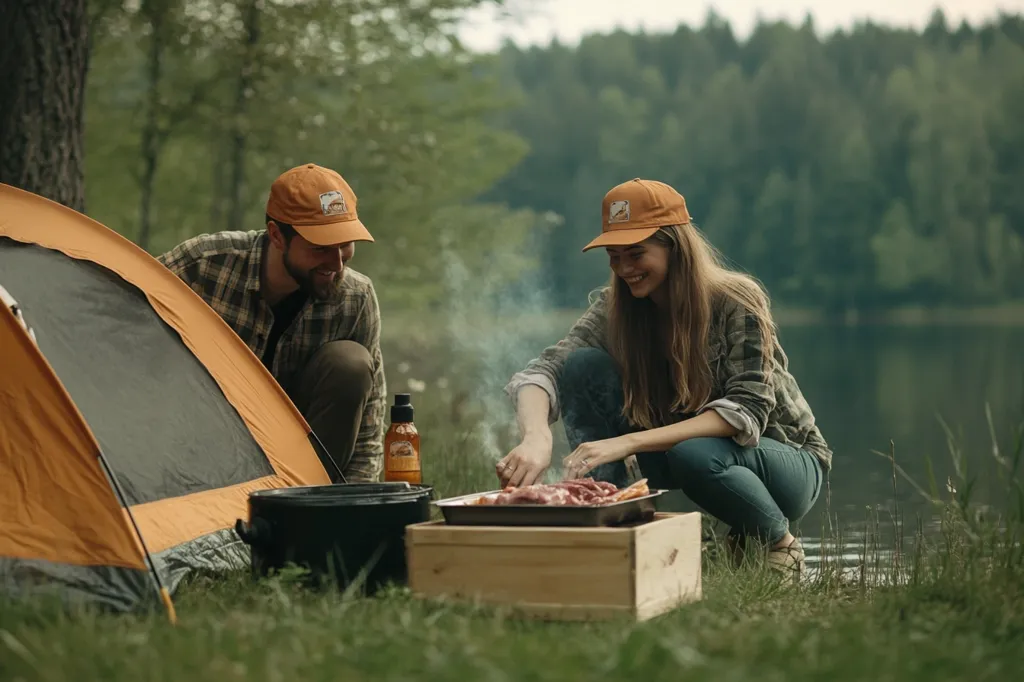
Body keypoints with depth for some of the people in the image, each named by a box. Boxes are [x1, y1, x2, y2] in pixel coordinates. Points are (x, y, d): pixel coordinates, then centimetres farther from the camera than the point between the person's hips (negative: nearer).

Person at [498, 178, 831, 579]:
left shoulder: (737, 302, -21)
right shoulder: (614, 308, -8)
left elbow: (746, 412, -29)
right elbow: (544, 369, -22)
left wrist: (627, 442, -40)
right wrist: (536, 438, -46)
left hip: (781, 460, -4)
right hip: (675, 452, 4)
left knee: (693, 454, -39)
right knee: (584, 366, -16)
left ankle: (779, 544, -10)